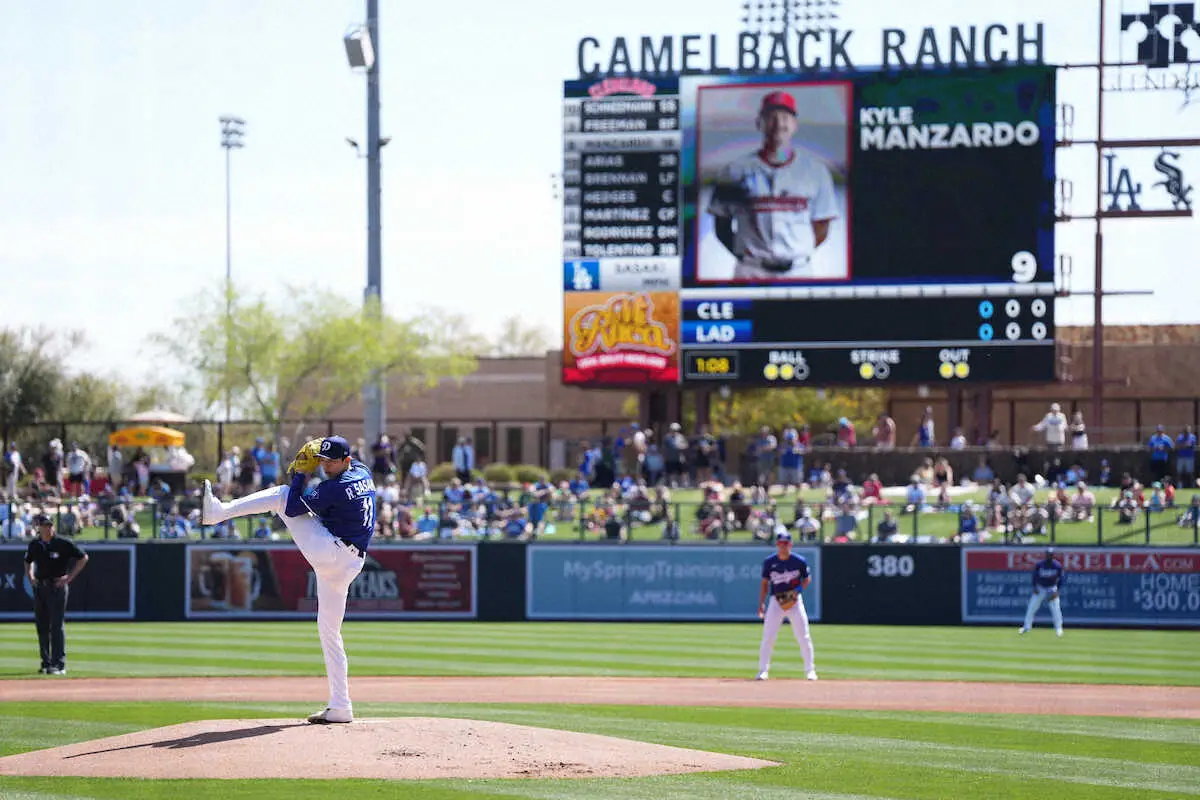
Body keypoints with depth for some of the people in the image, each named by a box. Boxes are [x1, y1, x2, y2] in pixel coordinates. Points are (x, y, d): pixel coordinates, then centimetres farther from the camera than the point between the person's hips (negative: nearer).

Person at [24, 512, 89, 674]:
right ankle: (46, 663, 16)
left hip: (57, 586, -5)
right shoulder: (34, 545, 7)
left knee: (56, 626, -9)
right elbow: (28, 562, 28)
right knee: (42, 627, 8)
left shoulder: (63, 544, -7)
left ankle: (59, 664, -9)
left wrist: (69, 577, -8)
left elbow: (83, 558, -3)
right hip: (39, 587, 5)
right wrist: (30, 577, 11)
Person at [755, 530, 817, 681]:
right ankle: (763, 670, 2)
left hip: (794, 601, -1)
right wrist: (761, 604, 0)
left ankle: (810, 670, 8)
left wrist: (798, 590, -10)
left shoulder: (799, 561, -4)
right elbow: (764, 583, 7)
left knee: (804, 637, -2)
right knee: (768, 636, -5)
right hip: (776, 601, 1)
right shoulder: (769, 562, -1)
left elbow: (807, 579, 8)